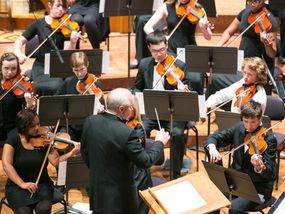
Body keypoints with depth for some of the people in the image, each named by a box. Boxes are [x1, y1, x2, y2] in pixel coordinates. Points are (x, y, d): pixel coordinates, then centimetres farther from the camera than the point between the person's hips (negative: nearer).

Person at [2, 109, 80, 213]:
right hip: (17, 185, -1)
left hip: (42, 184, 2)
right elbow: (6, 164, -15)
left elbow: (56, 161, -12)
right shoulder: (14, 138, -7)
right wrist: (22, 184, -25)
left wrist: (71, 153, -29)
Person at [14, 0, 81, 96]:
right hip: (41, 65, 1)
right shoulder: (39, 24, 2)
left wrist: (73, 42, -34)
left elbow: (67, 51, -12)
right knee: (41, 87, -29)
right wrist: (19, 53, -15)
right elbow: (20, 41, 6)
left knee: (55, 86, -31)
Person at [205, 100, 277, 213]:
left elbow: (269, 173, -21)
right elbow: (214, 137, 5)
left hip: (258, 187, -5)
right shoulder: (239, 128, 1)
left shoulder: (269, 139, -16)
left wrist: (259, 166, -45)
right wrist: (212, 147, -19)